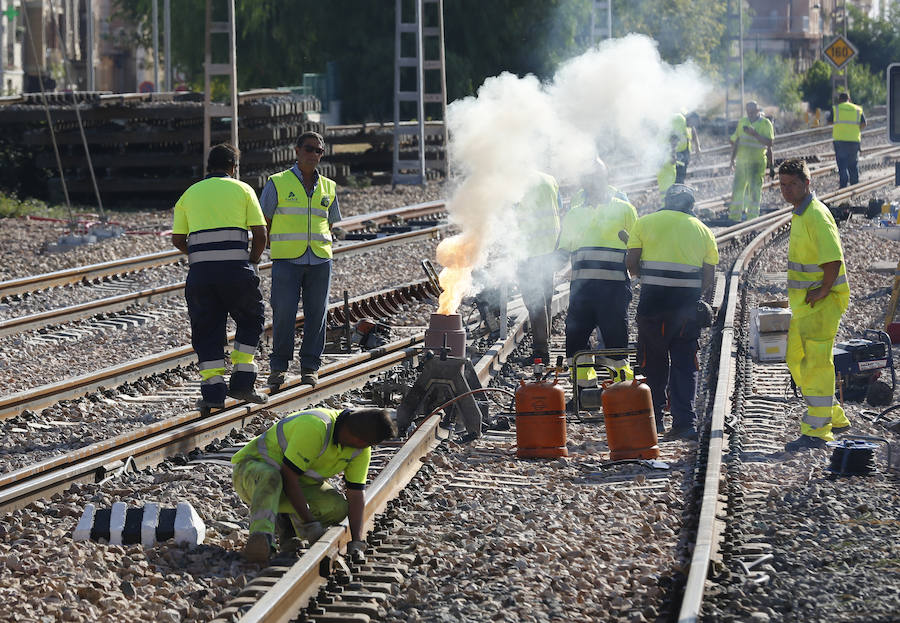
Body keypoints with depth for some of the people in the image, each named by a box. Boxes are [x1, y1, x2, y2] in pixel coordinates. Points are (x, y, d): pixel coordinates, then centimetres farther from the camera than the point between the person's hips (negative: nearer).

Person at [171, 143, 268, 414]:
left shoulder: (190, 193, 16)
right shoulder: (242, 190, 9)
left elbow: (177, 239, 13)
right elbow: (260, 233, 3)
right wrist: (252, 262, 17)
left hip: (200, 270, 2)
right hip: (236, 267, -2)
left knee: (206, 330, 8)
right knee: (250, 320, 16)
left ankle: (213, 390, 1)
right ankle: (241, 381, 8)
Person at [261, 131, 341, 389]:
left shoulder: (328, 187, 14)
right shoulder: (277, 183, 3)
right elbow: (264, 223, 5)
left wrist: (321, 249, 8)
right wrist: (277, 251, -2)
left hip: (319, 261, 3)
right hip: (286, 261, -3)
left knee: (316, 313, 1)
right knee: (283, 313, -8)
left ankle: (310, 367, 9)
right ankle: (278, 366, 3)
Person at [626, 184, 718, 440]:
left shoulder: (645, 223, 5)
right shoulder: (702, 230, 10)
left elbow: (631, 263, 0)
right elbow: (709, 277, 7)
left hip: (653, 299, -1)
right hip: (688, 303, 1)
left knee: (653, 361, 12)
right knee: (685, 363, 4)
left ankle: (652, 419, 16)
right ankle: (683, 421, -5)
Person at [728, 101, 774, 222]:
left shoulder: (765, 123, -4)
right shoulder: (742, 122, 12)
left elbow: (769, 142, -14)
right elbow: (735, 141, 21)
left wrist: (754, 134, -22)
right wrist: (733, 158, 19)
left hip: (757, 162, -5)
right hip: (741, 161, 5)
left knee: (754, 189, -5)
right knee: (738, 188, 6)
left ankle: (752, 216, -1)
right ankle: (734, 216, 14)